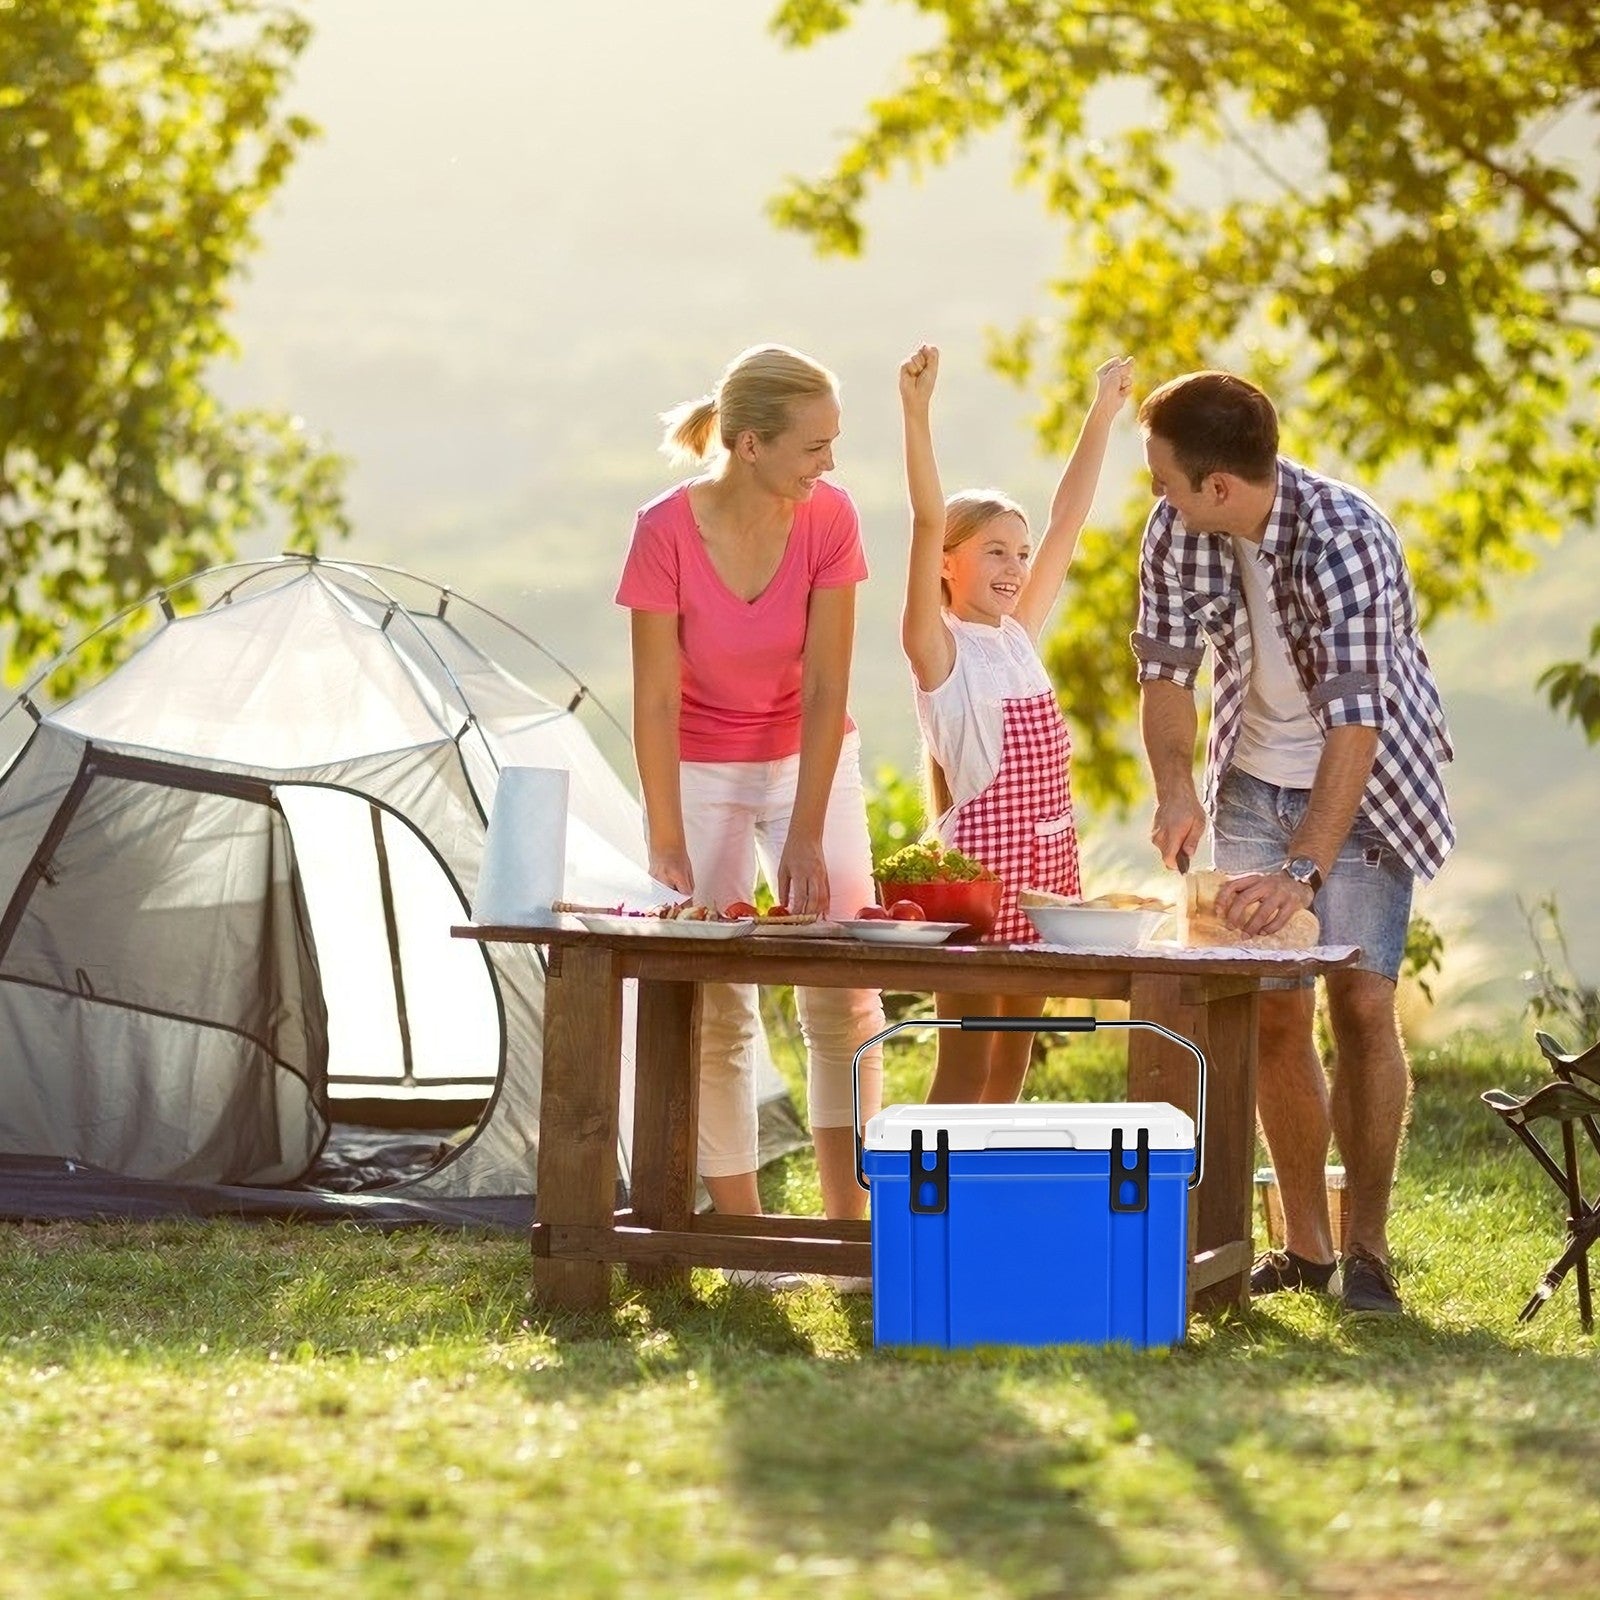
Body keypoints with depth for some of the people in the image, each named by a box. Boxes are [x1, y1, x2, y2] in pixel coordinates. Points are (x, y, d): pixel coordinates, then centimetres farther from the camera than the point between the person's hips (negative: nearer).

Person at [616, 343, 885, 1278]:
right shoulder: (668, 531, -23)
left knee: (845, 988, -6)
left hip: (809, 762, 2)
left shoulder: (829, 519, -17)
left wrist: (806, 837, -18)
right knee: (716, 1004, -3)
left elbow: (825, 688, -15)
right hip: (702, 772, -2)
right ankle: (741, 1229, 1)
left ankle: (850, 1221, -1)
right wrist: (668, 848, -19)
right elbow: (656, 701, -18)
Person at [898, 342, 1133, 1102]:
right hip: (977, 857, -7)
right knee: (964, 1061, -6)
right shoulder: (939, 647, -7)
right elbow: (927, 523, -18)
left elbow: (1067, 523, 16)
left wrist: (1102, 413, 18)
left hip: (1045, 859, 7)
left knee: (1012, 1058, 10)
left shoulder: (1019, 635, 12)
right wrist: (916, 412, -28)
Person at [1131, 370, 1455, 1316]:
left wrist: (1303, 872, -45)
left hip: (1365, 782, -5)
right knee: (1274, 1013, 2)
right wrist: (1176, 789, -24)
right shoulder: (1175, 532, -15)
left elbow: (1355, 720, -37)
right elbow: (1166, 668, -5)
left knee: (1361, 1002, -12)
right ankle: (1305, 1247, 11)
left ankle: (1367, 1252, -4)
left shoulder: (1345, 539, -32)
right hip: (1254, 775, 5)